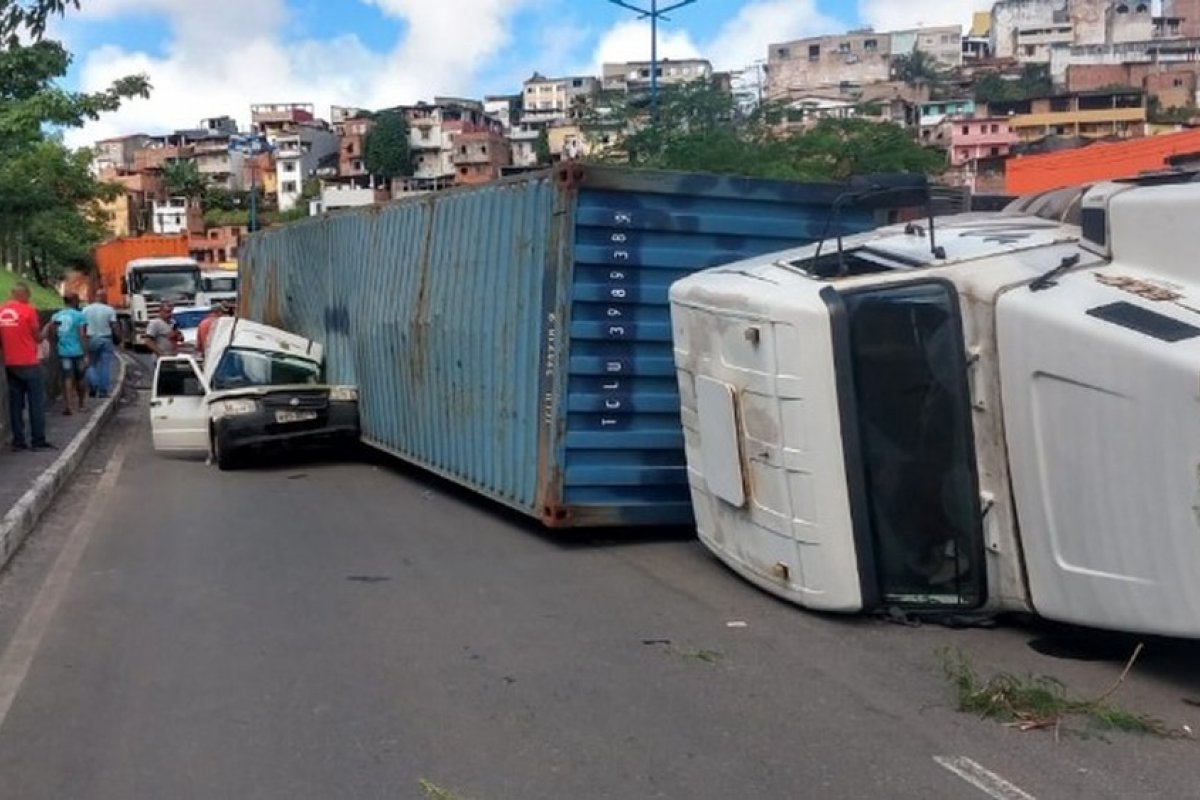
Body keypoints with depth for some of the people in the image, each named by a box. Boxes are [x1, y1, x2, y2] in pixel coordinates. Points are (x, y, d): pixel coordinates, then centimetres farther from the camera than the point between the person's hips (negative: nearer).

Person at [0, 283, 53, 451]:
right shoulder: (28, 310, -11)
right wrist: (44, 335, 15)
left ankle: (18, 441, 10)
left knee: (15, 403, 9)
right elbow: (37, 337, -6)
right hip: (29, 363, -6)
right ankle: (38, 441, 0)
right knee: (37, 402, 0)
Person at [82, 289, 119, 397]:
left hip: (91, 339, 2)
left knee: (92, 364, 12)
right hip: (106, 339, -2)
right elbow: (114, 326, -6)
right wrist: (116, 338, 7)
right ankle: (103, 390, 0)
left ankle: (93, 387, -1)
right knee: (105, 366, 2)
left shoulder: (86, 309, 2)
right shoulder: (109, 310, -4)